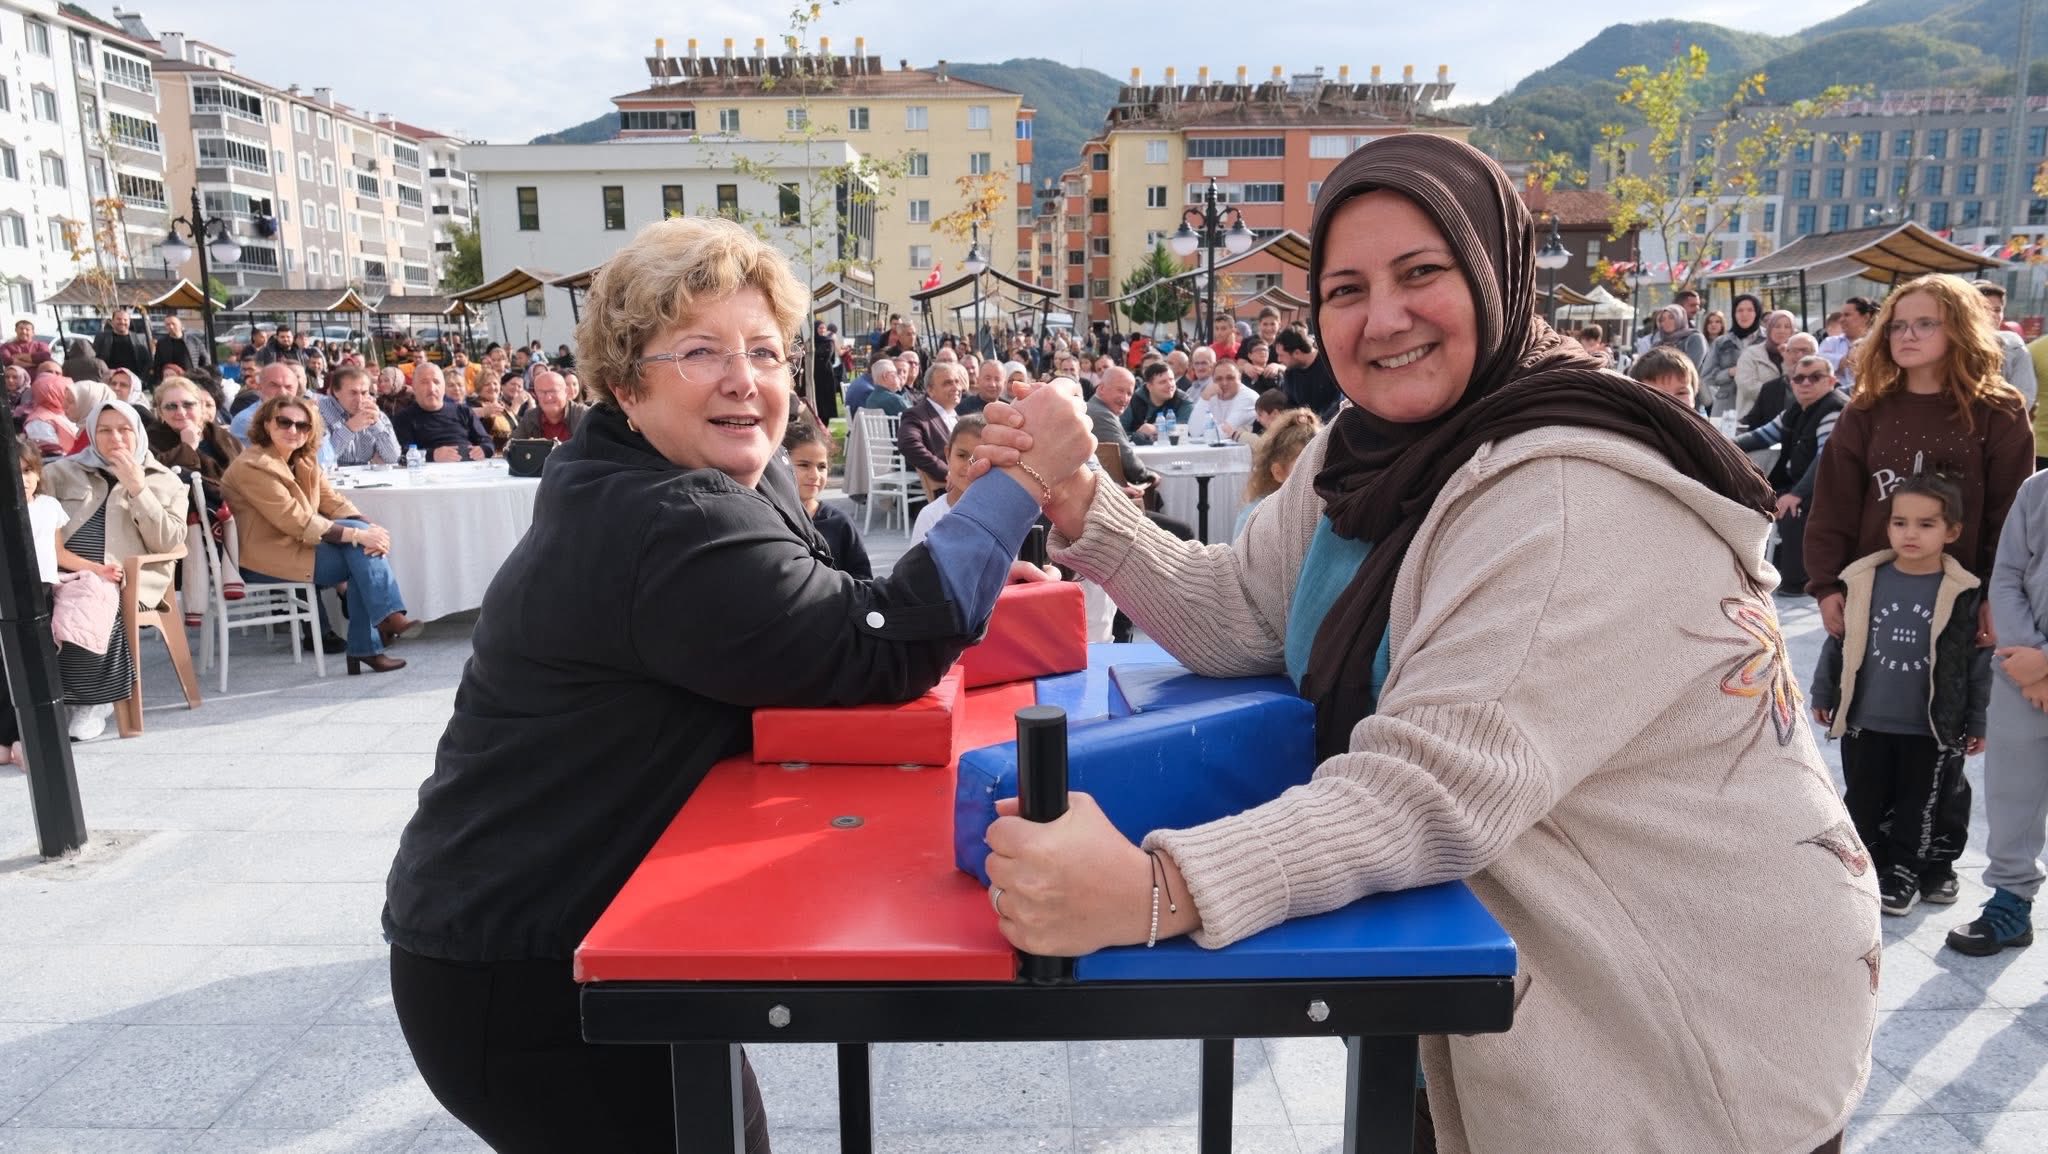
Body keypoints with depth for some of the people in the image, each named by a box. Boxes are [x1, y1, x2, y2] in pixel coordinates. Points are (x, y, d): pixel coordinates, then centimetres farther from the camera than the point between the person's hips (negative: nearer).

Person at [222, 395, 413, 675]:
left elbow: (333, 502, 3)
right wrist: (358, 536, -27)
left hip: (296, 543, 8)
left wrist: (370, 528, -18)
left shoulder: (305, 461, 11)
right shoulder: (253, 466, -16)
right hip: (265, 558, -8)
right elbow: (296, 522, -23)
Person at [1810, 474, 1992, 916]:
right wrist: (1823, 694, 8)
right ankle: (1866, 865, 29)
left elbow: (1978, 661, -2)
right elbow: (1838, 641, 4)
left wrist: (1978, 722, 1)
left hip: (1931, 728, -1)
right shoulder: (1862, 579, -6)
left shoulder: (1963, 593, -9)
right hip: (1866, 721, 1)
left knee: (1919, 808, 12)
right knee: (1864, 804, 12)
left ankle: (1906, 872, 27)